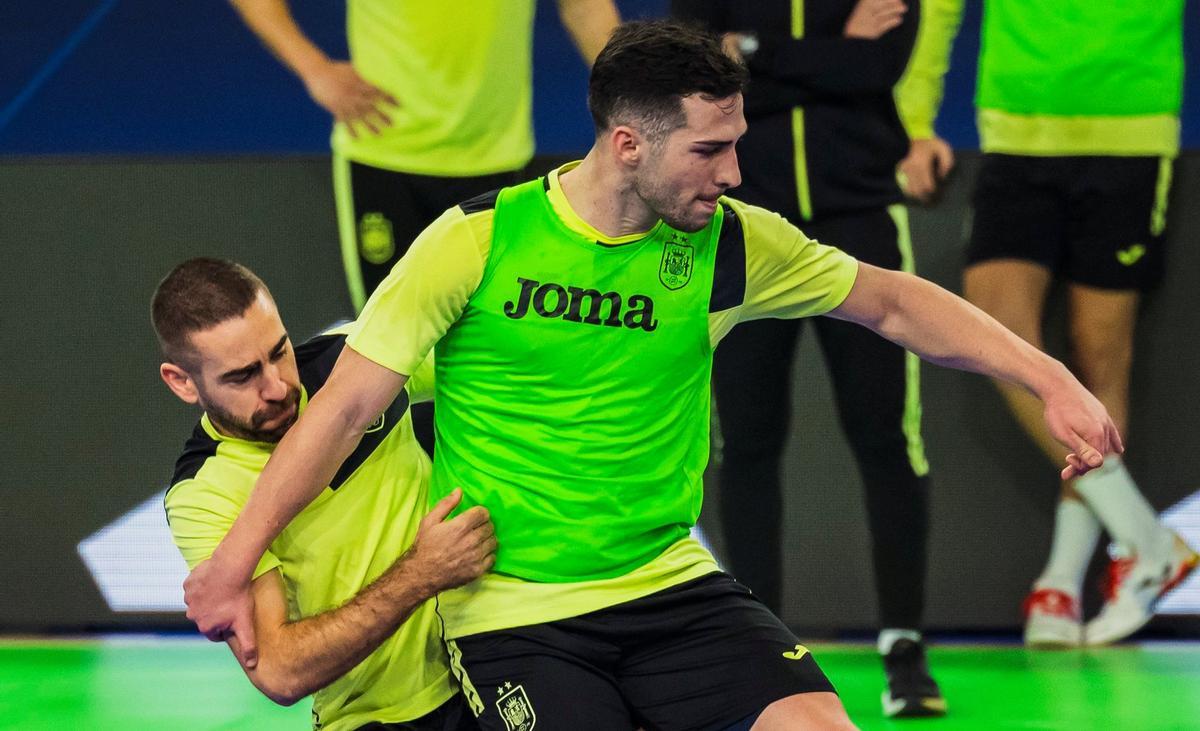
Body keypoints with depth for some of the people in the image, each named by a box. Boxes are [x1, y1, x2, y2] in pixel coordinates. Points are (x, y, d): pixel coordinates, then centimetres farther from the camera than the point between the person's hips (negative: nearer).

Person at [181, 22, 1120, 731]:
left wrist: (1051, 381, 4)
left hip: (670, 586, 3)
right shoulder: (477, 242, -10)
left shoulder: (729, 244, 0)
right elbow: (347, 407, -6)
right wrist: (236, 557, -11)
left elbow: (893, 302, 12)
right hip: (512, 617, -3)